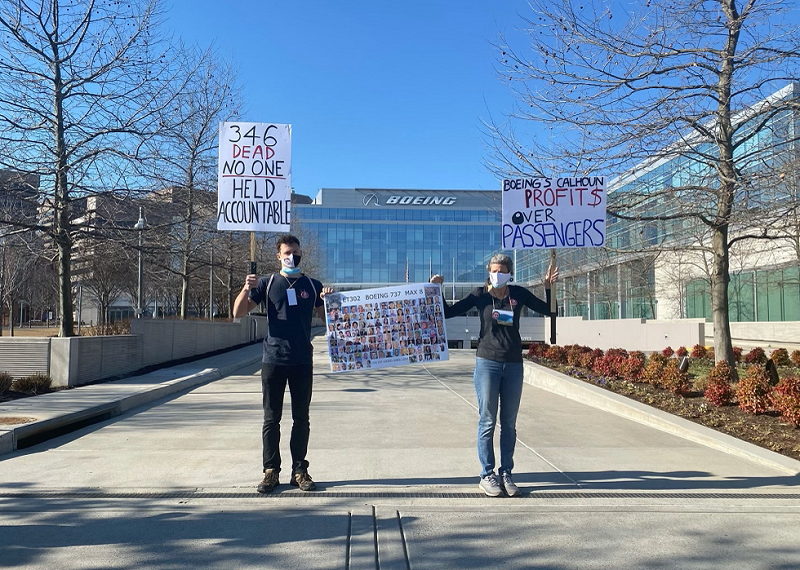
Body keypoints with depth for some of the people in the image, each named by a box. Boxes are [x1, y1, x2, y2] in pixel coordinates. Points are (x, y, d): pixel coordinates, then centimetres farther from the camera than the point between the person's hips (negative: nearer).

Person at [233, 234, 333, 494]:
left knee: (301, 418, 7)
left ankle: (299, 470, 16)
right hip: (273, 360, -1)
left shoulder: (312, 285, 7)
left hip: (302, 361, 1)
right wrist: (246, 289, -17)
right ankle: (270, 471, 14)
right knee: (271, 419, 5)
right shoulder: (267, 283, 4)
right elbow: (238, 312, 1)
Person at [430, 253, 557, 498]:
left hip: (513, 364, 2)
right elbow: (448, 312, 1)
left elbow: (548, 310, 9)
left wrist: (548, 287, -4)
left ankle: (506, 474, 18)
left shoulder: (519, 294, 4)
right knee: (487, 421, 1)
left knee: (509, 423, 8)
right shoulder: (480, 295, 0)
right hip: (487, 362, -2)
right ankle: (487, 475, 10)